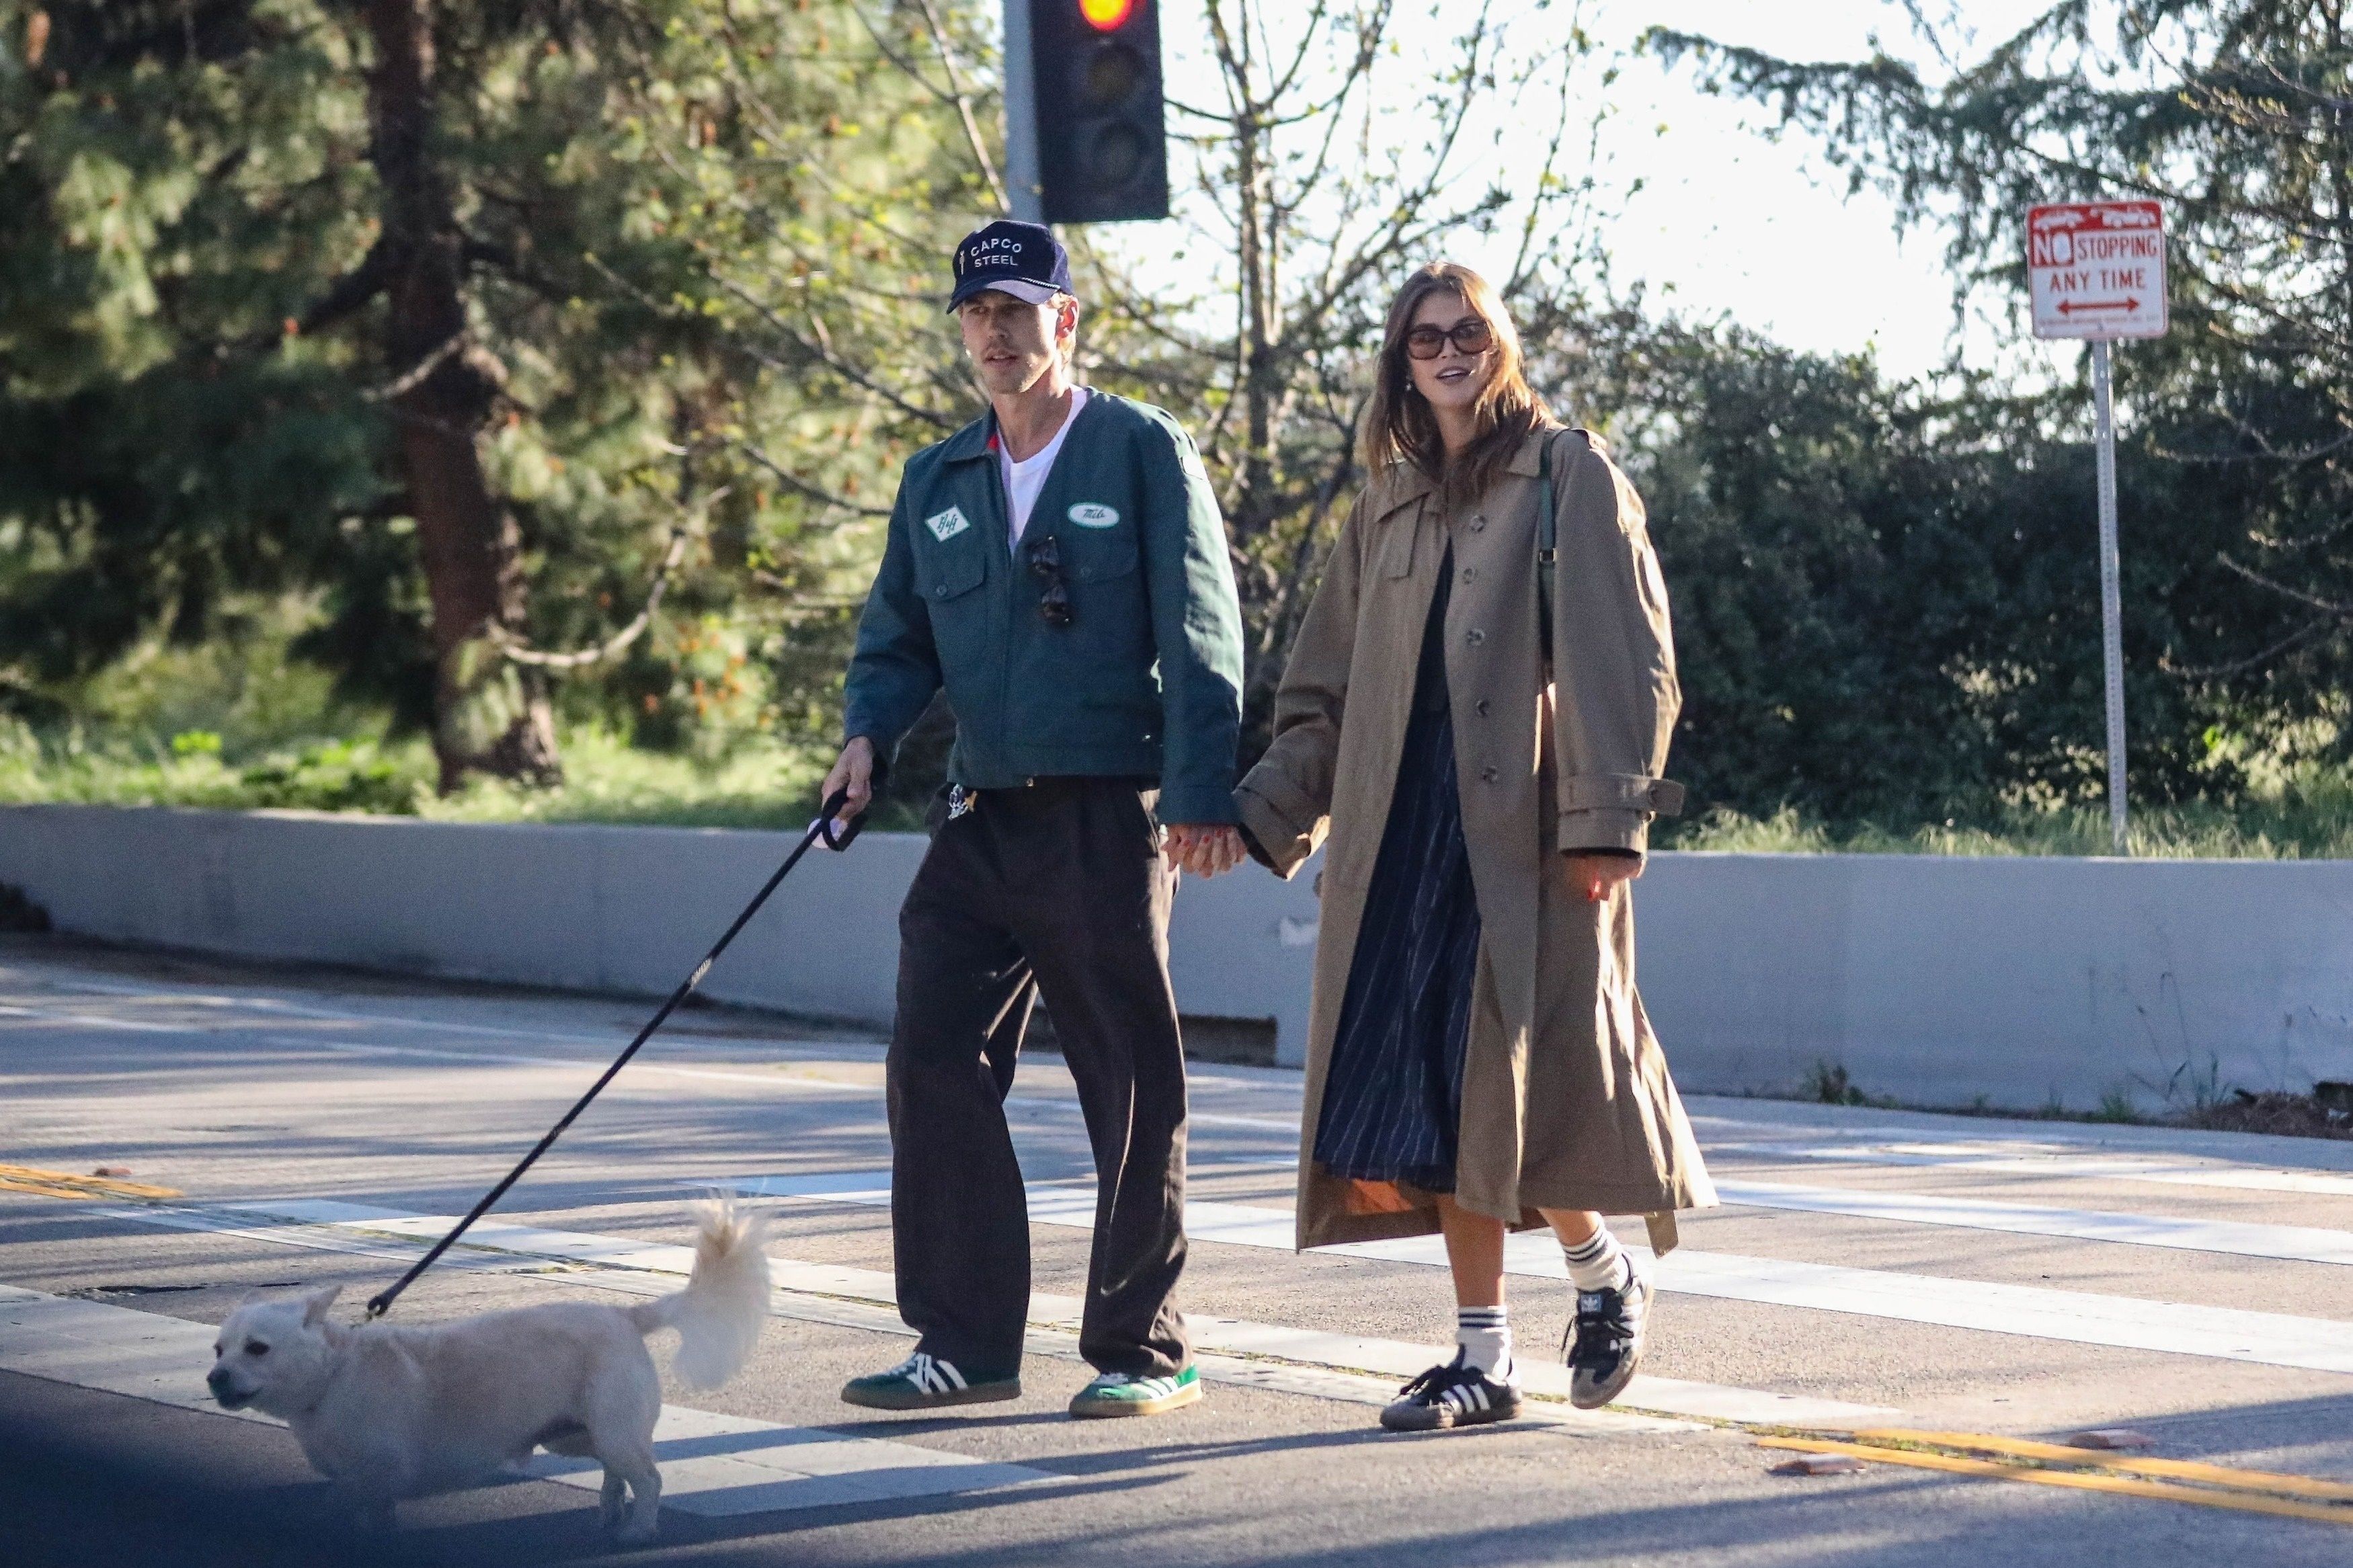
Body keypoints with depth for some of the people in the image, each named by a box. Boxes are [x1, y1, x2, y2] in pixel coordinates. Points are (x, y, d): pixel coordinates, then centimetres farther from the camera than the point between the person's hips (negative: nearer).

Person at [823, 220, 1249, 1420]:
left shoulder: (1144, 453, 0)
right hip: (980, 821, 5)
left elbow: (1199, 636, -5)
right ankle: (965, 1343, 6)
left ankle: (1142, 1350, 10)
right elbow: (897, 636, 21)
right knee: (934, 1065, -2)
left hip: (1108, 816, -5)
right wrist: (869, 734, 0)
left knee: (1132, 1090, 1)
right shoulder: (937, 481, 16)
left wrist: (1201, 797, -14)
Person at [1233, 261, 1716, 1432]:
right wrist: (1267, 810, 10)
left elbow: (1623, 662, -6)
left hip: (1526, 826, -5)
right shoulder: (1387, 508, 18)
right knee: (1436, 1094, 1)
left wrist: (1607, 817, -14)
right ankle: (1480, 1357, 6)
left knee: (1526, 1069, -8)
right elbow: (1327, 691, 21)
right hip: (1408, 830, 5)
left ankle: (1602, 1271, 19)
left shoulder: (1571, 479, 1)